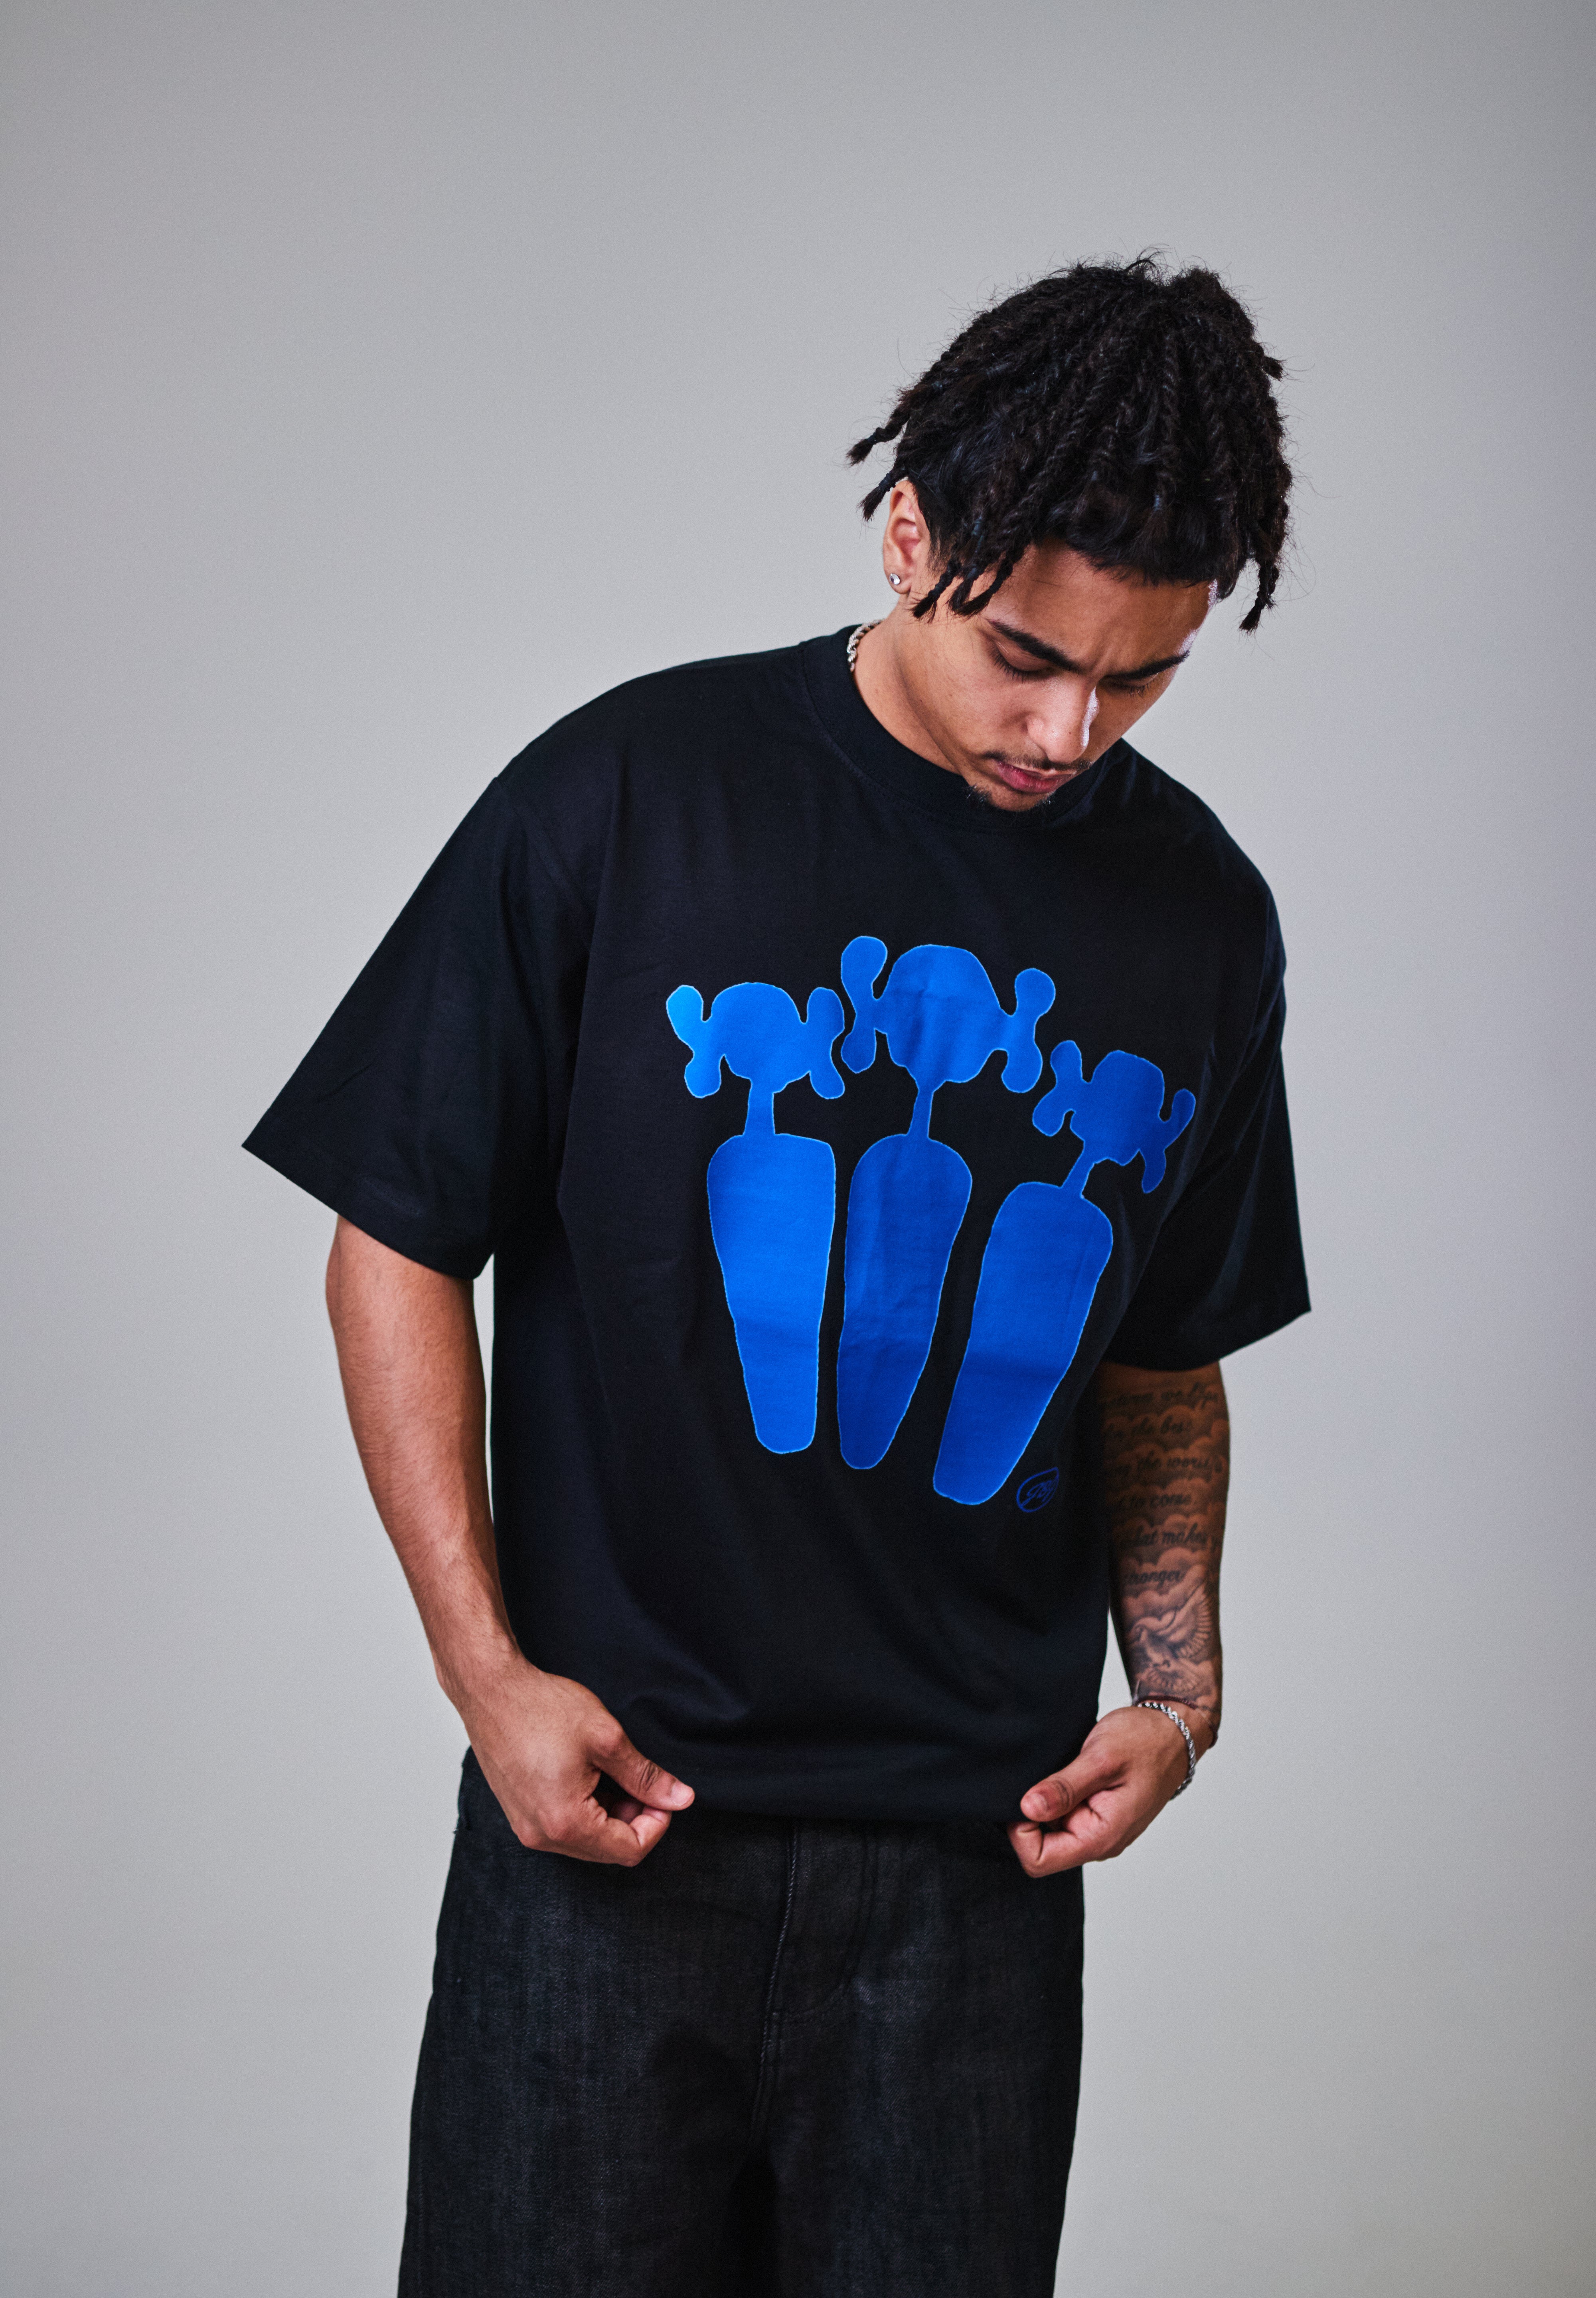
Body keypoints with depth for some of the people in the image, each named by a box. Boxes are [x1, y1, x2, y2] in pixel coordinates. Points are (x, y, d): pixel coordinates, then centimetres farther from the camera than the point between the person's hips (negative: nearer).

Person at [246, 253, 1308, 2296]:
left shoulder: (1201, 919, 5)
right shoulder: (626, 800, -7)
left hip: (976, 1851, 3)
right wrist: (486, 1668, -9)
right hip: (607, 1810, -3)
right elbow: (397, 1244, -2)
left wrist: (1177, 1682, 2)